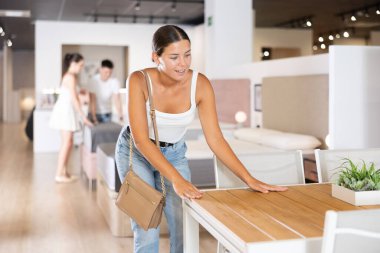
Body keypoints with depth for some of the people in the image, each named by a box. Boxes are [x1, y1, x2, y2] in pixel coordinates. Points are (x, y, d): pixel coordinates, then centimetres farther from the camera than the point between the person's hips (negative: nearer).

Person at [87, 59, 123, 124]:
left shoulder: (114, 82, -15)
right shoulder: (93, 80, -19)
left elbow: (117, 99, -23)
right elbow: (92, 100, -20)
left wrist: (120, 116, -37)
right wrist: (94, 118, -27)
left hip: (107, 113, 2)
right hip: (95, 112, -1)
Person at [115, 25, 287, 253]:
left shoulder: (200, 84, -20)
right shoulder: (139, 81, -27)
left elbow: (215, 138, -17)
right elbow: (141, 140, -30)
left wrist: (249, 179, -23)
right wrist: (176, 179, -40)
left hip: (174, 153, 3)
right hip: (136, 152, -2)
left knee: (186, 226, -5)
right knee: (148, 232, -9)